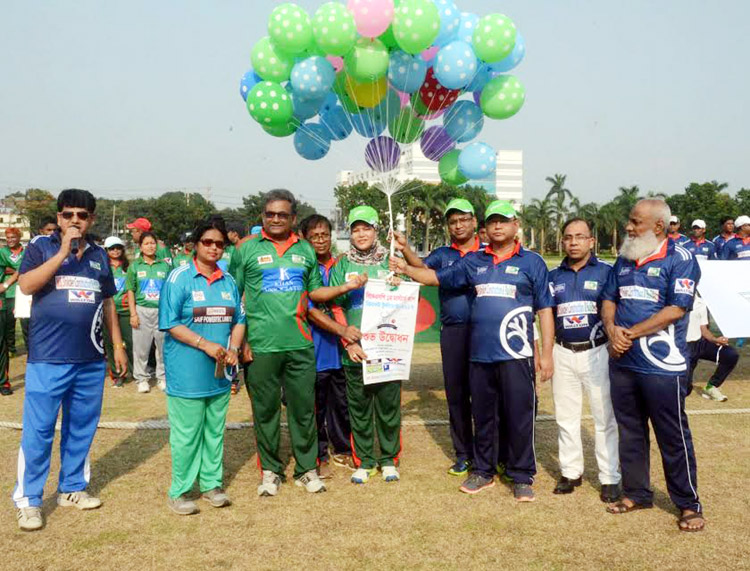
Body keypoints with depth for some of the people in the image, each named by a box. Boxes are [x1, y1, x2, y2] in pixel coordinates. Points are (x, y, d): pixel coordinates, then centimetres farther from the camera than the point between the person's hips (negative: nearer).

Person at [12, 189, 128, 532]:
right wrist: (64, 252, -19)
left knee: (82, 428, 13)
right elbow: (26, 285, -16)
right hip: (47, 359, -4)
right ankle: (28, 500, 13)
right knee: (38, 431, 0)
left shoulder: (99, 255, 12)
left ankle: (72, 488, 27)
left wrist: (118, 345, 13)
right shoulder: (41, 247, 0)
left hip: (91, 360, 4)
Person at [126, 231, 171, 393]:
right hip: (142, 310, -1)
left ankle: (162, 377, 17)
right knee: (141, 346, 2)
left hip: (162, 310, 1)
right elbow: (131, 291, 4)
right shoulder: (135, 266, 6)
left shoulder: (164, 266, 8)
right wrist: (133, 313, -4)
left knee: (163, 345, 4)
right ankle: (141, 379, 15)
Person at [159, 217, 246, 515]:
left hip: (219, 373, 5)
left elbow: (239, 320, 14)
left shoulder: (228, 281, 11)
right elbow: (170, 323, -11)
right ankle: (179, 491, 14)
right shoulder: (179, 278, -7)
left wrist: (233, 349, -4)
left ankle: (212, 484, 27)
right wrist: (206, 345, -18)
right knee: (186, 433, 1)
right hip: (187, 373, -5)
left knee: (215, 430, 13)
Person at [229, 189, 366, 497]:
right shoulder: (247, 249, 2)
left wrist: (346, 287, 2)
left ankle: (306, 468, 21)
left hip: (300, 345, 2)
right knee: (265, 410, 7)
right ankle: (270, 470, 21)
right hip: (260, 347, -2)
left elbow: (315, 292, 17)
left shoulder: (305, 250, 12)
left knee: (304, 408, 7)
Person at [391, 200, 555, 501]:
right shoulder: (473, 261, 12)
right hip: (480, 354, 4)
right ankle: (483, 471, 28)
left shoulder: (532, 262, 3)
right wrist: (406, 268, 2)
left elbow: (545, 309, 1)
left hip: (516, 355, -3)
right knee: (482, 417, 13)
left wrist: (547, 353, -4)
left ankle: (522, 477, 16)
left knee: (519, 417, 1)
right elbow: (436, 277, 17)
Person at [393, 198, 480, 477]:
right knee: (456, 394, 9)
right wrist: (405, 249, -26)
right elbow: (422, 268, -8)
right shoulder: (442, 254, 11)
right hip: (452, 332, 3)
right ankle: (464, 454, 20)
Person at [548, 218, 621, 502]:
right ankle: (570, 472, 25)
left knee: (605, 418, 2)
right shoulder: (553, 276, 8)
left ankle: (610, 478, 12)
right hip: (563, 353, 4)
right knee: (566, 417, 12)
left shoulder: (607, 272, -3)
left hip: (597, 353, -4)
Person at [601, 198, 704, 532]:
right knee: (629, 431, 14)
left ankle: (689, 504, 16)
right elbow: (609, 300, 15)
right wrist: (612, 330, -5)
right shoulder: (624, 260, 13)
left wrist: (631, 333, -16)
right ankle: (636, 492, 28)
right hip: (622, 361, 6)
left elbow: (676, 310, -16)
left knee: (673, 437, 2)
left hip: (662, 364, -6)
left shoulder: (680, 260, -8)